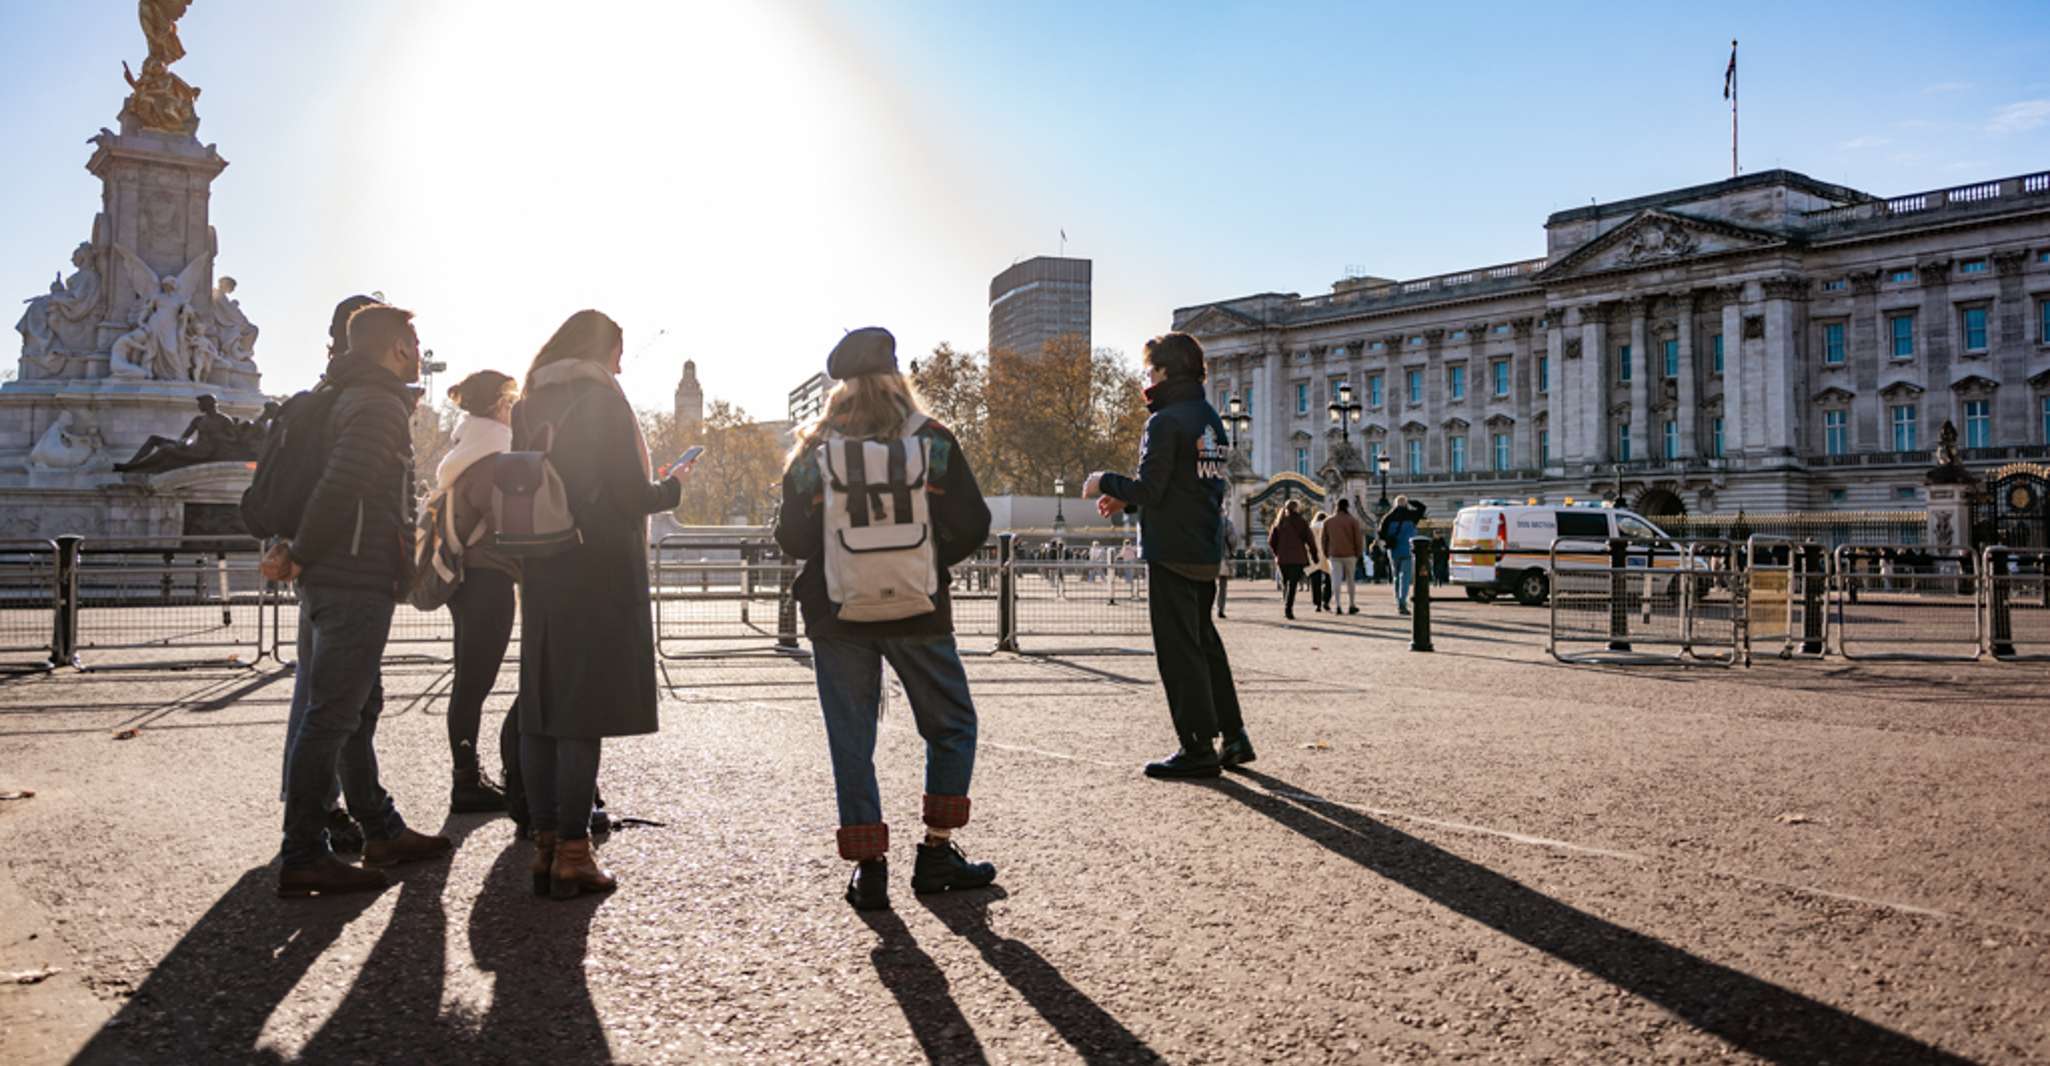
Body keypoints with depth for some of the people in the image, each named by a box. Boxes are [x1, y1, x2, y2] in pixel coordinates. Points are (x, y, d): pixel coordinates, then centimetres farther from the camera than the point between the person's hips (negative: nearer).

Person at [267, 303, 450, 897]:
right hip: (357, 582, -10)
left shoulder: (356, 400, 20)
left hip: (333, 581, 10)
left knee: (358, 711, 15)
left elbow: (335, 487, 19)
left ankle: (382, 832, 27)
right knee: (329, 719, -7)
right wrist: (299, 558, -13)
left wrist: (296, 553, 9)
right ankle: (303, 858, -2)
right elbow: (339, 488, -22)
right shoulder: (380, 405, -12)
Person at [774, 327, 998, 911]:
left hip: (835, 615, 1)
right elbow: (972, 525, -4)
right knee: (952, 726, 15)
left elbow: (790, 538, 1)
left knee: (850, 741, 8)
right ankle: (937, 852, 15)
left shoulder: (813, 451, 0)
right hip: (917, 611, -1)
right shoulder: (933, 441, -3)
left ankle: (868, 865, 9)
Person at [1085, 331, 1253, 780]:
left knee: (1178, 649, -2)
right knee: (1205, 641, 18)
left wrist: (1106, 483, -2)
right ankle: (1234, 735, 22)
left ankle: (1198, 748, 3)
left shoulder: (1165, 422, -14)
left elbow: (1149, 489, -19)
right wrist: (1125, 501, 17)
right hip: (1207, 552, 9)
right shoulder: (1210, 419, 14)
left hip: (1172, 553, -9)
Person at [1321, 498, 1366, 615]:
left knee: (1336, 580, 0)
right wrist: (1359, 553, 5)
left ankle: (1336, 606, -8)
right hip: (1350, 554, -2)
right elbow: (1358, 539, -5)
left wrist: (1326, 553, 17)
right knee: (1351, 580, 10)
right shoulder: (1353, 521, -3)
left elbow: (1324, 539, 9)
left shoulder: (1328, 521, 6)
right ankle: (1351, 605, 14)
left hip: (1334, 554, 2)